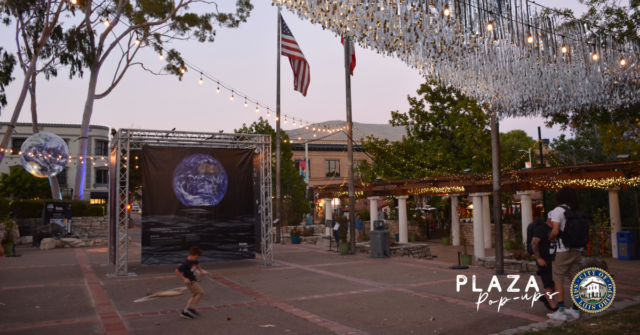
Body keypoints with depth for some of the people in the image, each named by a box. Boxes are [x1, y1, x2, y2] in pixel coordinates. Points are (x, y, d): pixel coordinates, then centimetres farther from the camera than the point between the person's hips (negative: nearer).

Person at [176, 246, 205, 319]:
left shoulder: (194, 260, 2)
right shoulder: (186, 263, -24)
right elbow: (177, 271, -21)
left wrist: (201, 271, 12)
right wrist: (184, 278, -23)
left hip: (193, 281, 9)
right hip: (189, 281, -9)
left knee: (194, 296, 12)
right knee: (201, 292, -15)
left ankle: (185, 312, 14)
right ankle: (192, 308, -5)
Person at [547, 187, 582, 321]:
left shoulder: (558, 210, -9)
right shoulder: (576, 212, 10)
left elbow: (555, 231, -18)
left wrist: (549, 238, 1)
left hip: (563, 250, -6)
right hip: (577, 250, 6)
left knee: (558, 280, 1)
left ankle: (561, 311, 0)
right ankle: (575, 310, 19)